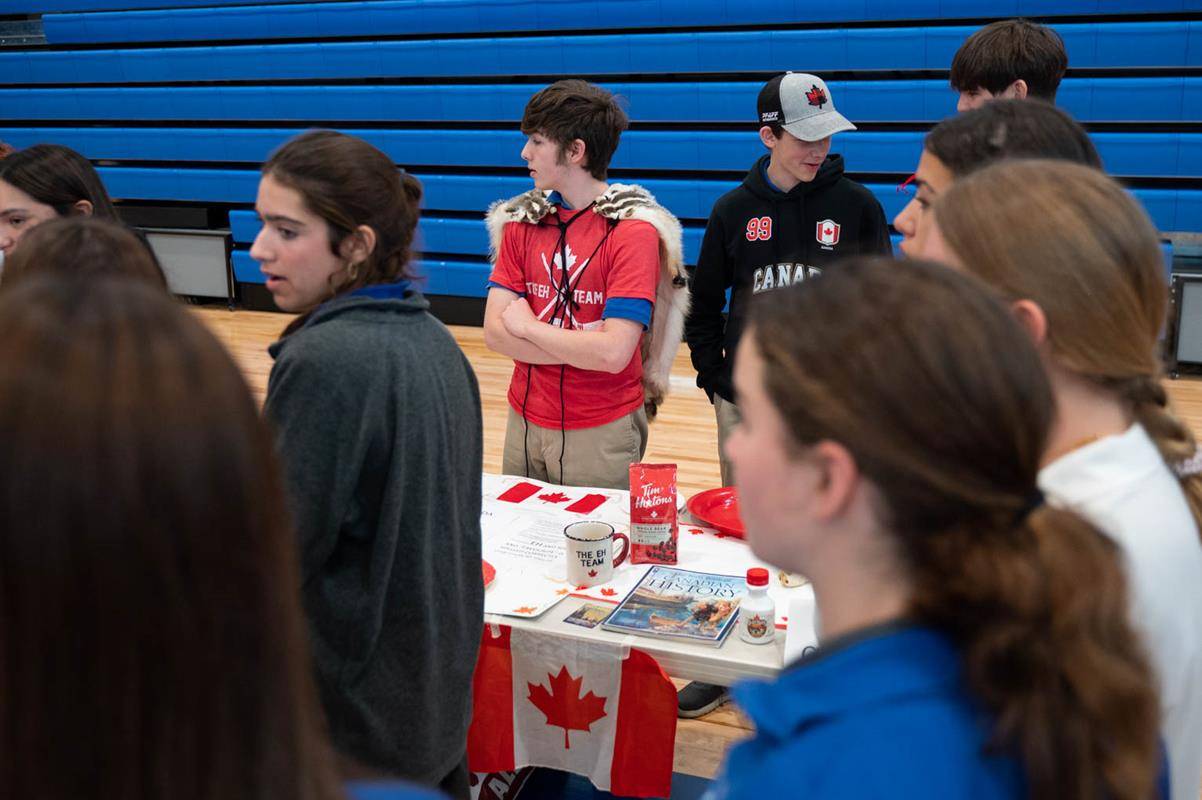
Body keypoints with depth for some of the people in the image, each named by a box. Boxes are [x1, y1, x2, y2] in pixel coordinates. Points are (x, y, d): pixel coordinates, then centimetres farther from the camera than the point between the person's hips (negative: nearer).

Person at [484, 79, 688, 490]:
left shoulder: (634, 230, -13)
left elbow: (614, 352, -22)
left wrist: (526, 325, -10)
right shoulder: (521, 221, 3)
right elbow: (494, 331, -5)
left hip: (601, 433, -5)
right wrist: (582, 351, -16)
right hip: (525, 421, 5)